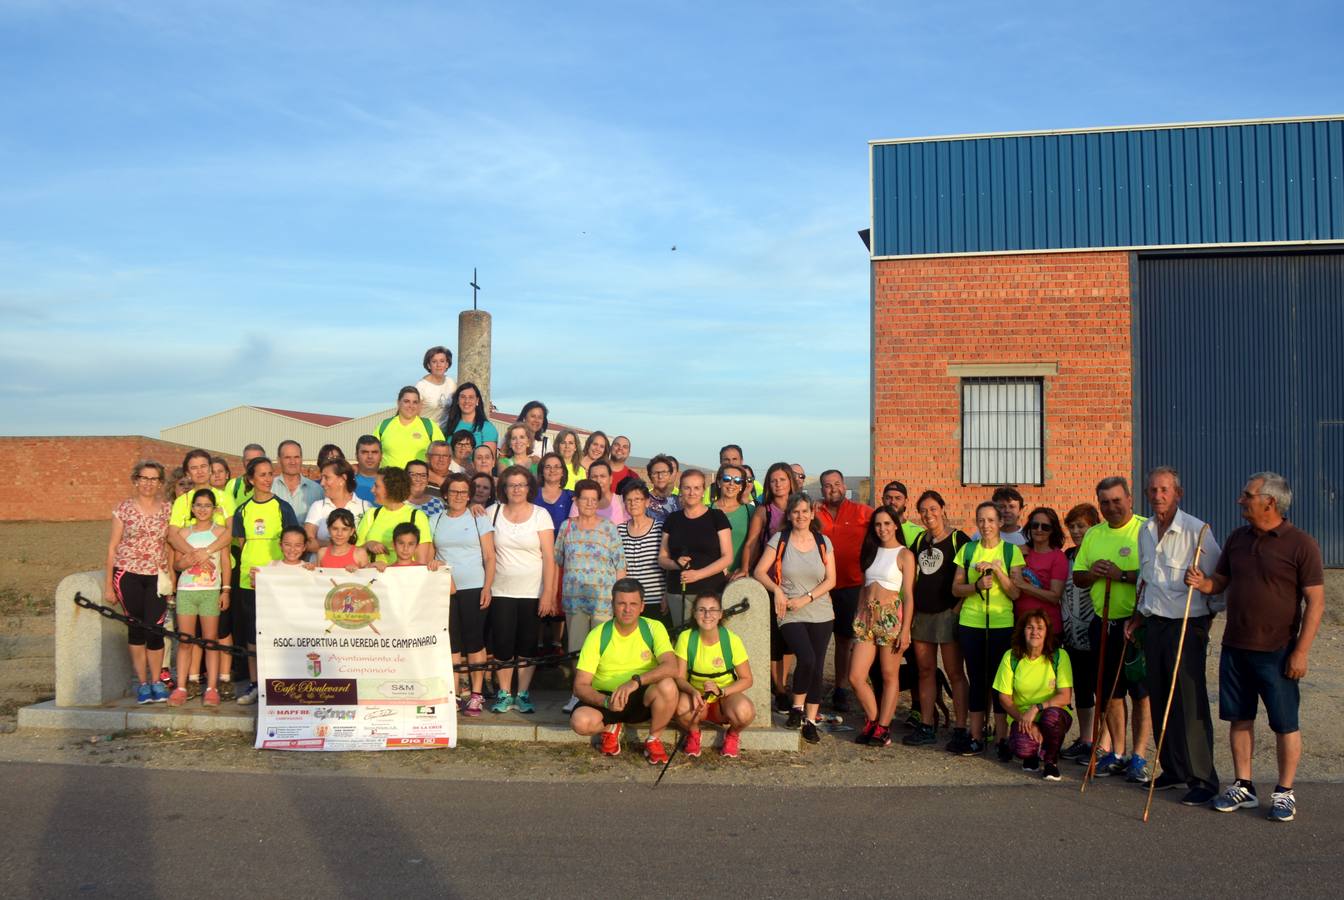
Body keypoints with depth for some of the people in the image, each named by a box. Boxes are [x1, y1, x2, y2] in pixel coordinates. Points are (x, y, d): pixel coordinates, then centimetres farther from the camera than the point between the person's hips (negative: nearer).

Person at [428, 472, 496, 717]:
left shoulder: (479, 519, 3)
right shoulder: (435, 520, 11)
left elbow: (489, 558, 1)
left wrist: (487, 587, -9)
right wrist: (431, 561, -10)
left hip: (474, 588, -2)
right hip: (444, 589, 3)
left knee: (474, 641, -1)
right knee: (451, 642, 3)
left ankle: (476, 694, 5)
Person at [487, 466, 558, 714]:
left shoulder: (540, 515, -1)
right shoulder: (494, 512, 3)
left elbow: (549, 557, -4)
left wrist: (548, 593, -10)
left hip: (533, 592, -1)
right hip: (501, 591, 1)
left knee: (527, 645, 4)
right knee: (502, 644, 0)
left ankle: (523, 694, 15)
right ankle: (504, 695, 13)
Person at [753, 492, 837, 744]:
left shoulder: (823, 542, 6)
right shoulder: (779, 540, 1)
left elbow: (830, 579, 2)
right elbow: (759, 571, 0)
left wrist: (806, 598, -10)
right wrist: (777, 590, -16)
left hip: (821, 615, 3)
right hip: (790, 616, -3)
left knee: (817, 667, 1)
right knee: (807, 658, -21)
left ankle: (810, 720, 14)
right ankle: (797, 707, 2)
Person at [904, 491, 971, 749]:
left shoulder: (958, 539, -4)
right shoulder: (920, 540, 14)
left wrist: (958, 607, -15)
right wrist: (910, 610, 12)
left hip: (947, 612, -6)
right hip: (921, 613, 6)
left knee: (954, 672, -4)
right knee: (926, 671, 9)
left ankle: (960, 730, -1)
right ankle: (927, 726, 16)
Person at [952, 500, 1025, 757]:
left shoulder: (1011, 551, 0)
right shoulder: (968, 550, 7)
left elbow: (1015, 593, -5)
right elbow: (956, 588, 5)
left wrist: (998, 570, -17)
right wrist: (977, 585, -13)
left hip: (1002, 624, -2)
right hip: (970, 623, 2)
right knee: (976, 680, 7)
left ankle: (1003, 739, 6)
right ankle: (976, 737, 14)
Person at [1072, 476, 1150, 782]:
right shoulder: (1093, 535, 13)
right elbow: (1078, 578, 15)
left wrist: (1123, 575, -23)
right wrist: (1092, 573, -5)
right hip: (1103, 623, 6)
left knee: (1142, 693, 0)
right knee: (1110, 692, 12)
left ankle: (1139, 757, 9)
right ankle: (1116, 753, 23)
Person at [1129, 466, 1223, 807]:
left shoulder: (1196, 530, -11)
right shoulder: (1145, 531, 11)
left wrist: (1207, 621, -9)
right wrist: (1138, 616, 17)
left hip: (1187, 625, -7)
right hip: (1155, 624, 7)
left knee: (1191, 704, -5)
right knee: (1160, 701, 11)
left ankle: (1203, 779, 3)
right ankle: (1174, 771, 22)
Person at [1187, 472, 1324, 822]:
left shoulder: (1301, 544, -10)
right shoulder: (1237, 538, 7)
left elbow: (1316, 602, -10)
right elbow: (1220, 581, 16)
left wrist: (1300, 652, -14)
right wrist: (1202, 583, -8)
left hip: (1277, 652, -5)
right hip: (1234, 647, 6)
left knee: (1285, 724, 5)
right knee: (1239, 718, 12)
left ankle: (1284, 793, 18)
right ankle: (1243, 787, 24)